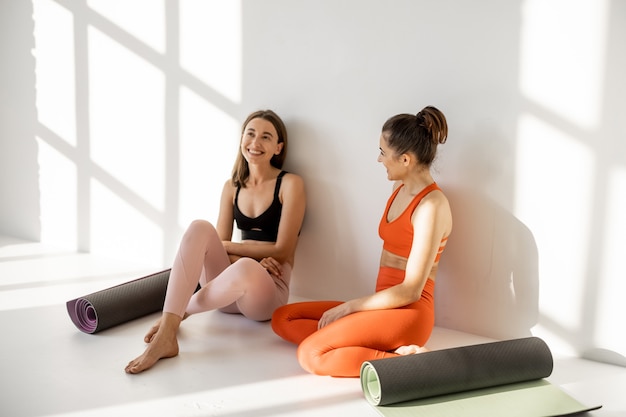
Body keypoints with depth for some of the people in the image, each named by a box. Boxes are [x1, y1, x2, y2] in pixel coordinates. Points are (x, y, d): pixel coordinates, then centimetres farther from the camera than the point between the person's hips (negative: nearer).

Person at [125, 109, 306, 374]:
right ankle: (165, 336, -35)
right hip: (229, 292, 5)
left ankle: (179, 313, -14)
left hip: (269, 291, -4)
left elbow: (282, 251, -7)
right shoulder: (232, 187, 11)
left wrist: (229, 246, -5)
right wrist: (254, 256, -13)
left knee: (245, 269, -40)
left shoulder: (290, 184, -3)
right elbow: (220, 243, 5)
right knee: (199, 228, -24)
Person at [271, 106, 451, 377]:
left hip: (408, 313, -10)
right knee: (283, 318, 3)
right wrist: (354, 307, 5)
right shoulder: (400, 188, 11)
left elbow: (411, 290, -18)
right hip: (384, 306, 10)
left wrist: (348, 307, -13)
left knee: (310, 354, -24)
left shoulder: (431, 205, -16)